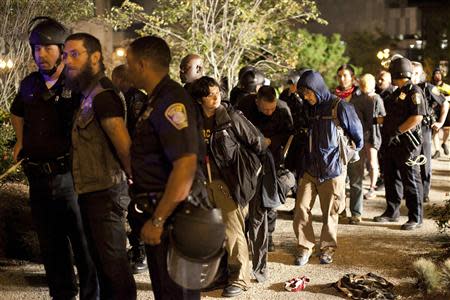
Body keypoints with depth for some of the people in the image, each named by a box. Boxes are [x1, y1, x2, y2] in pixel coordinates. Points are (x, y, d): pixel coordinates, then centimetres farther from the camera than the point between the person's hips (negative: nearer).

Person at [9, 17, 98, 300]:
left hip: (69, 175, -6)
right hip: (38, 177, 6)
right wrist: (22, 141, 20)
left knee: (83, 242, 2)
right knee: (50, 244, 16)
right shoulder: (30, 84, 8)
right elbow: (17, 112, 29)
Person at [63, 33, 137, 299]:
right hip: (92, 191, 10)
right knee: (101, 258, 20)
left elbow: (124, 147, -24)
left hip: (105, 194, -10)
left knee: (114, 262, -1)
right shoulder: (89, 94, 12)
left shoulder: (102, 96, -19)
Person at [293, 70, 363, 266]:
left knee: (330, 213, 8)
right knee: (301, 208, -2)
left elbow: (357, 134, 1)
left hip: (332, 170, -4)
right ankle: (304, 247, 12)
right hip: (309, 169, 4)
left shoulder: (340, 107, -11)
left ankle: (328, 248, 25)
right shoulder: (307, 108, 6)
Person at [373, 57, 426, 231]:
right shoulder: (397, 92, 17)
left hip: (406, 144, -9)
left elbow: (417, 117, -21)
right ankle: (392, 212, 26)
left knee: (411, 181, -2)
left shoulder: (414, 92, -12)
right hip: (391, 144, 9)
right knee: (391, 179, 15)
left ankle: (415, 218, 5)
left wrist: (397, 131, -21)